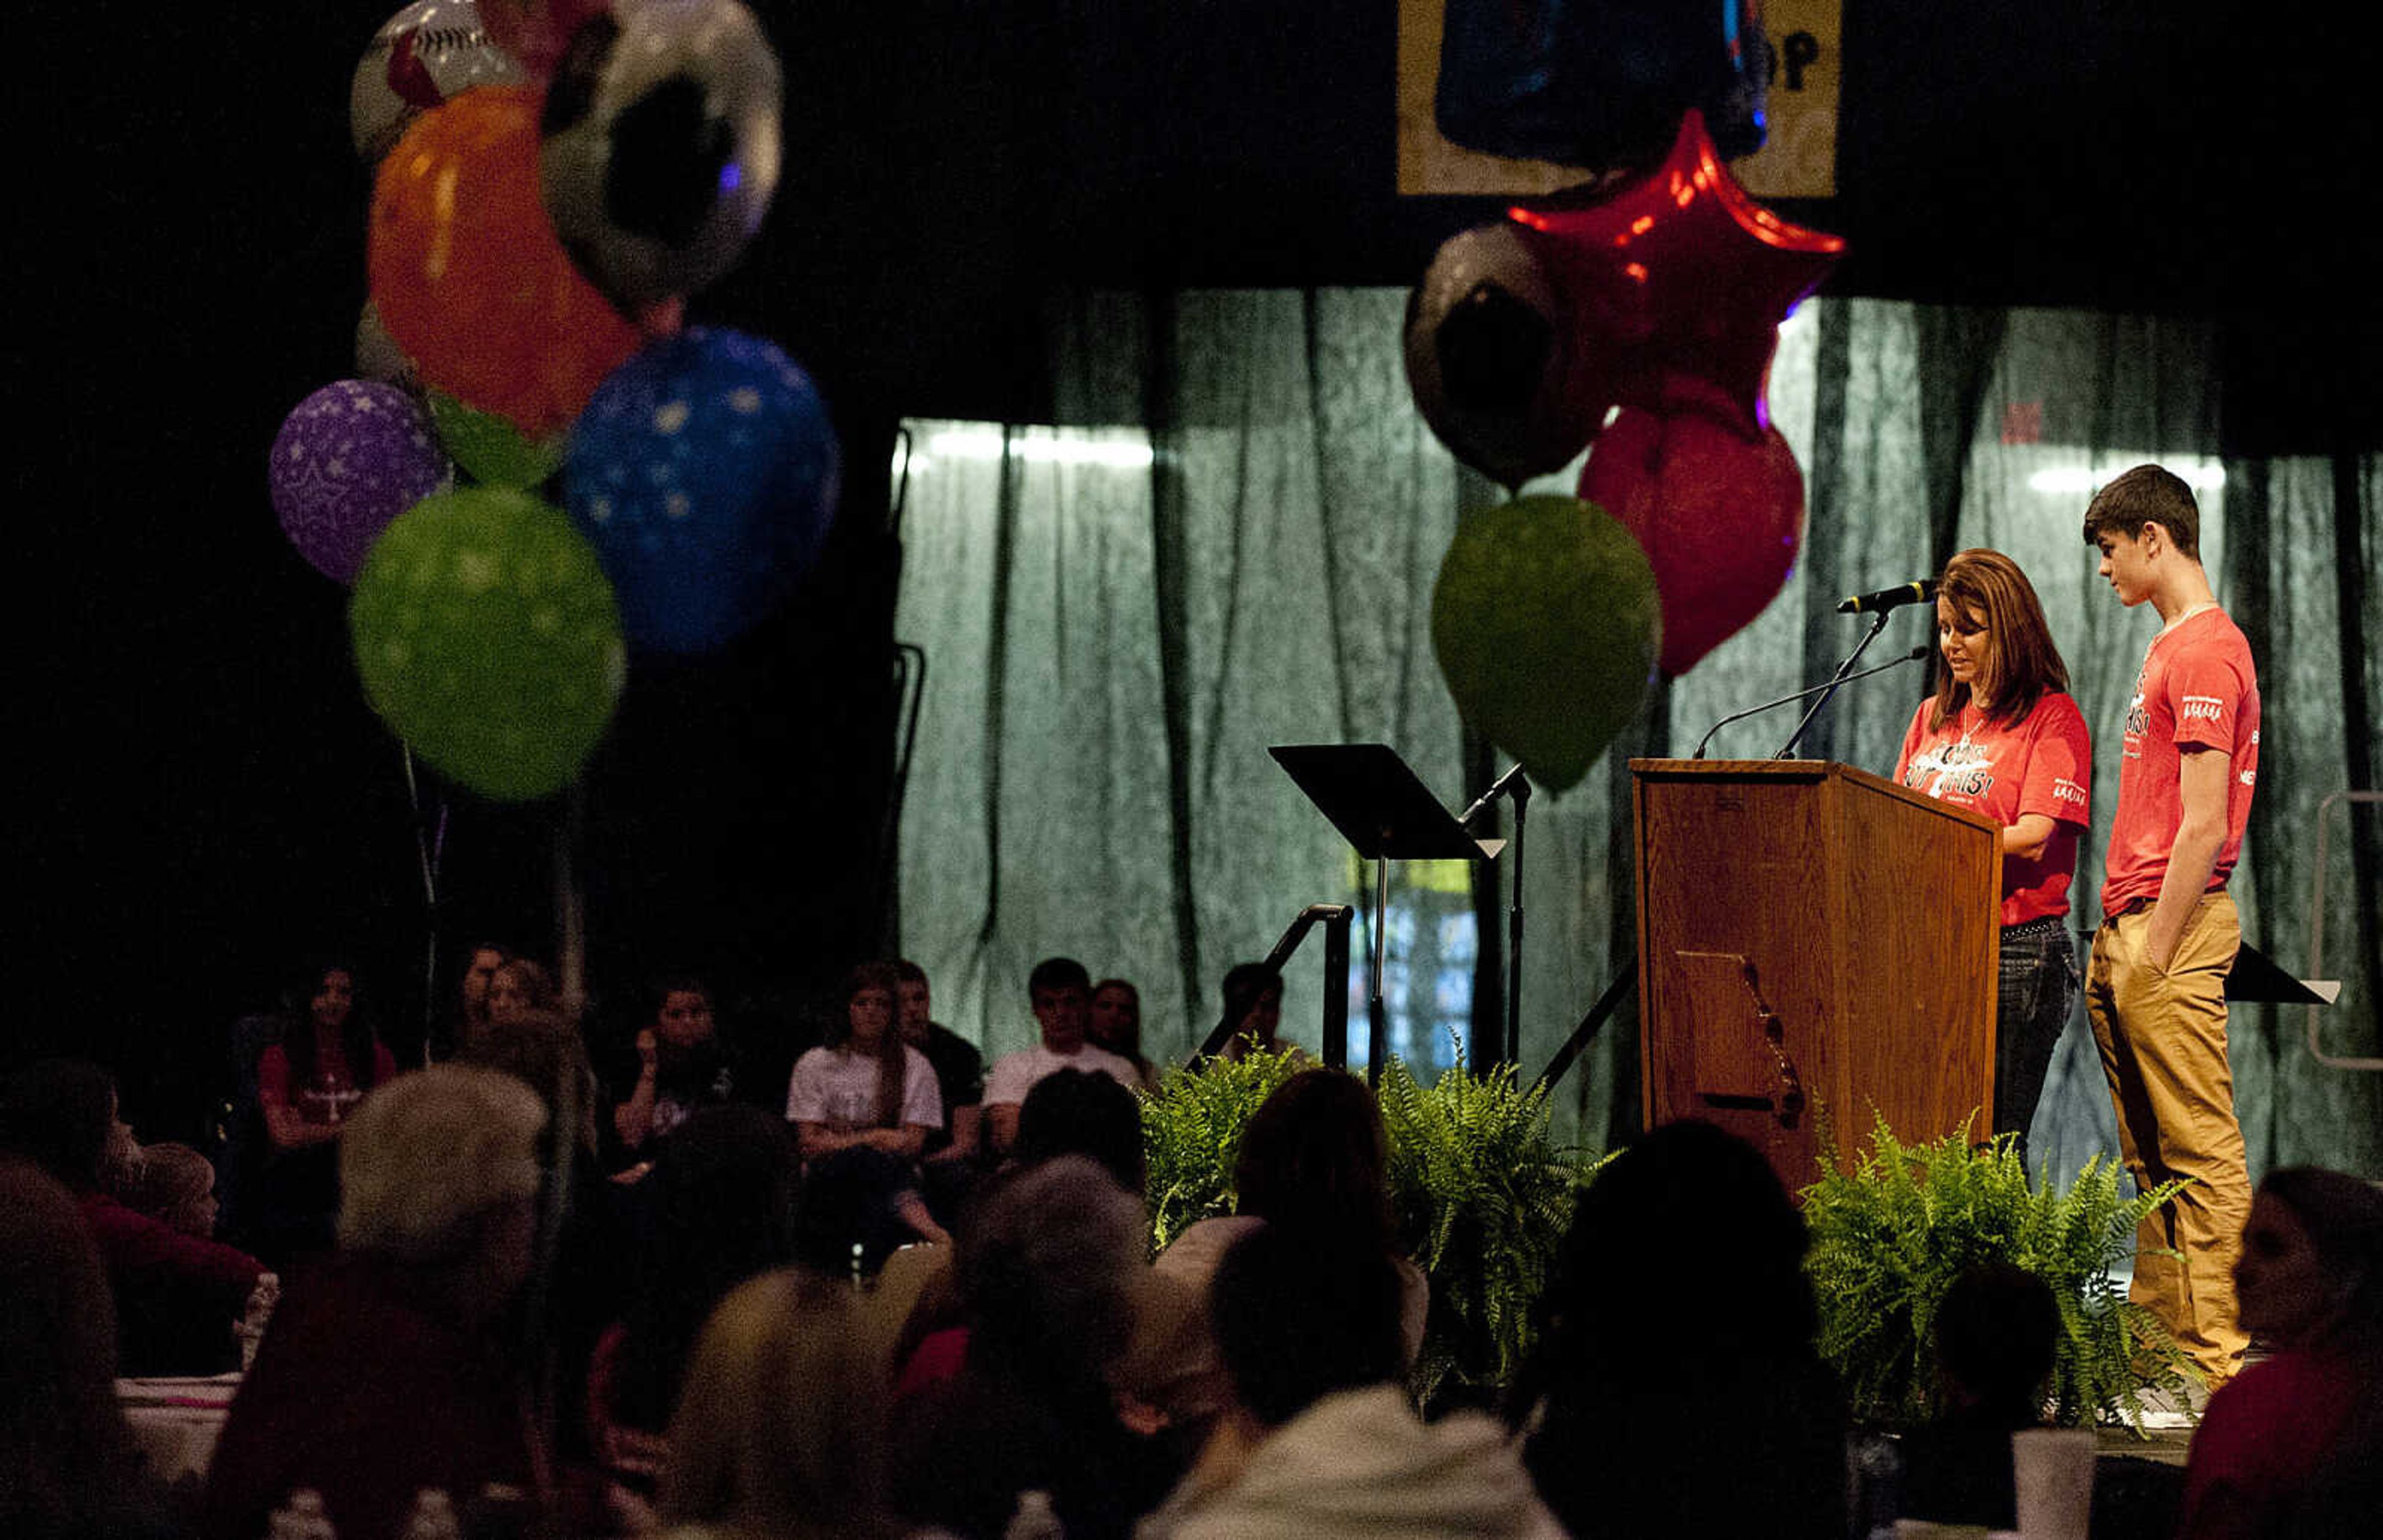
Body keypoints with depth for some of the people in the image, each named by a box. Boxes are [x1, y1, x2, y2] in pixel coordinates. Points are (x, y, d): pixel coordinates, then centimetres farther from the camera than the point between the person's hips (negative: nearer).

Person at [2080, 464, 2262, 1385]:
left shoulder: (2204, 652, -12)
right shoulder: (2172, 648, 19)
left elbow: (2203, 827, -18)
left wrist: (2153, 953, -18)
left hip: (2173, 931, -10)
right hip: (2132, 930, 10)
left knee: (2199, 1150, -10)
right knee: (2150, 1156, 11)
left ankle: (2220, 1351, -10)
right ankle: (2160, 1330, 15)